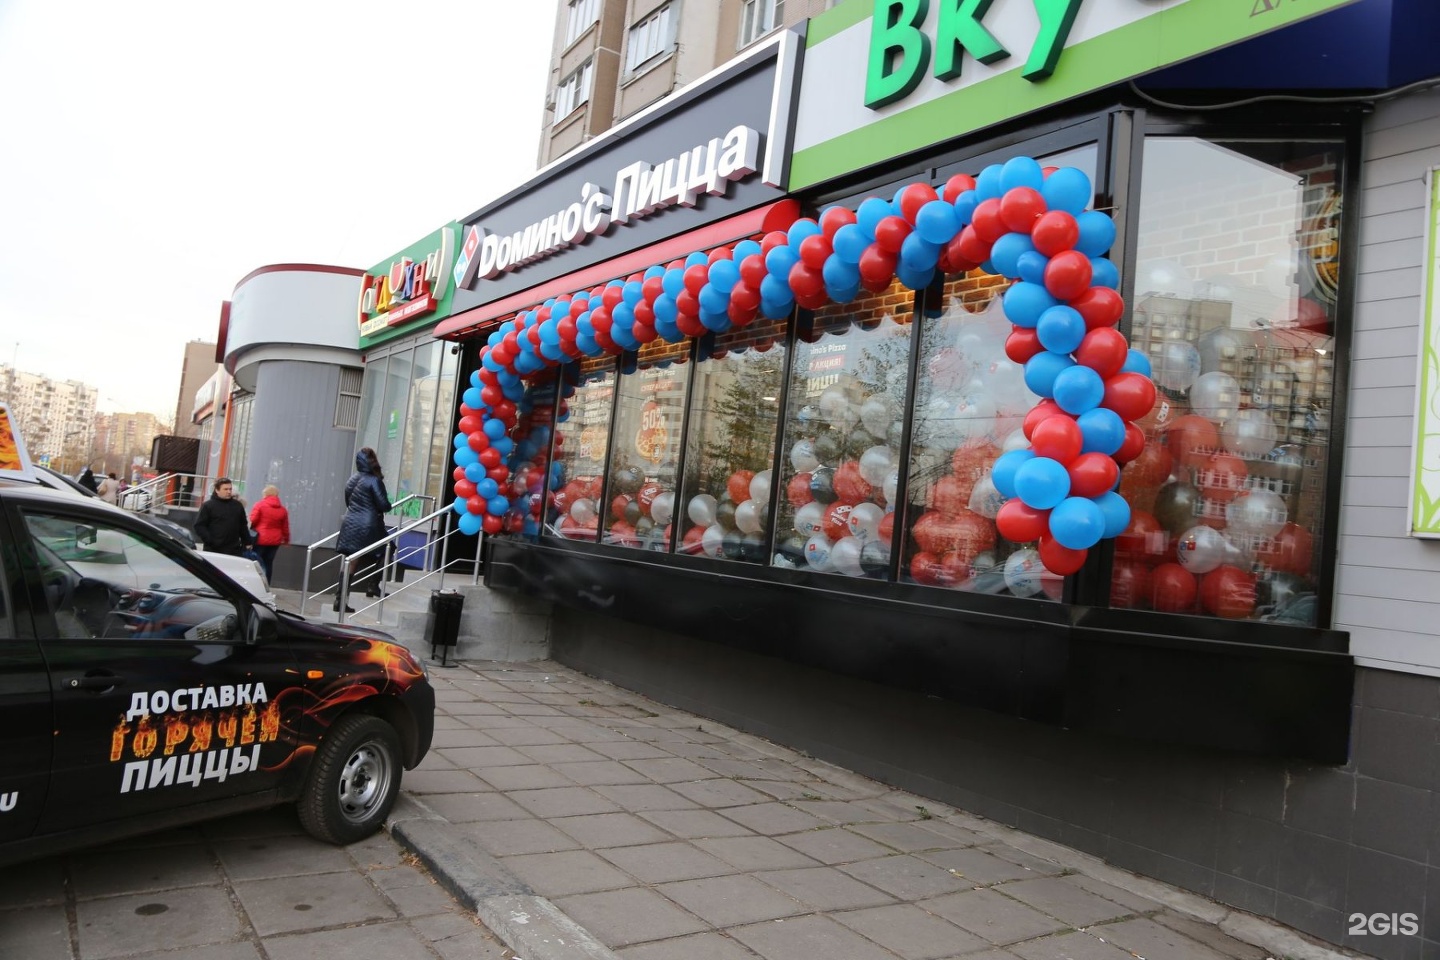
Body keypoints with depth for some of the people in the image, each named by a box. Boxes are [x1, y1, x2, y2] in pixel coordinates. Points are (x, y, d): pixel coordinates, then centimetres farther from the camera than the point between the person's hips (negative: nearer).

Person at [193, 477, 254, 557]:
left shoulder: (238, 505, 12)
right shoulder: (208, 506, 0)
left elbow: (243, 526, 18)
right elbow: (199, 526, -3)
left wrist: (247, 542, 12)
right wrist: (210, 541, -14)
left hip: (234, 551, 3)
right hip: (213, 550, -3)